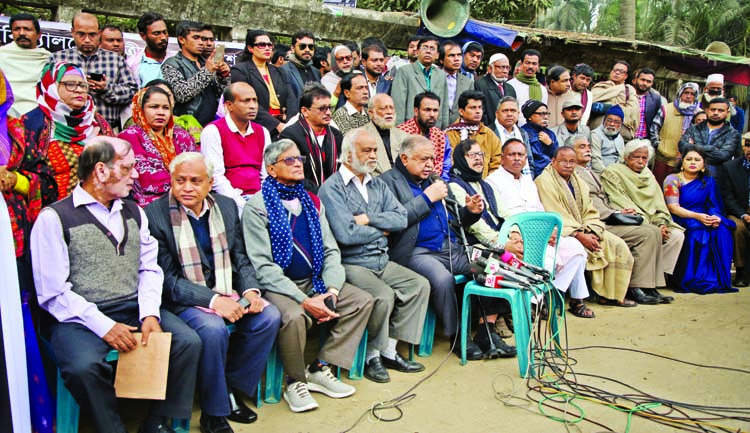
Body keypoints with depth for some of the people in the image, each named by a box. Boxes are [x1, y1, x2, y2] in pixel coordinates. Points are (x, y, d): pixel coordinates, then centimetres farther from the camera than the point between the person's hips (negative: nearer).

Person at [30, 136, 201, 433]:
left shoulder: (134, 213, 13)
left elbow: (150, 269, 9)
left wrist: (150, 313, -8)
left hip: (134, 308, 5)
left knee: (188, 341, -18)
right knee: (84, 366, -33)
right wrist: (104, 326, -16)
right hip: (79, 318, -4)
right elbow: (52, 293, -8)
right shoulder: (54, 218, -4)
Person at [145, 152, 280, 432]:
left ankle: (232, 388, 3)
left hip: (227, 292, 6)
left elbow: (241, 258, 10)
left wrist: (250, 290, -9)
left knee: (269, 317, -16)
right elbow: (168, 279, -14)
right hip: (184, 299, -5)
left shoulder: (227, 206, 5)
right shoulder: (155, 215, -11)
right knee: (214, 329, -32)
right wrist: (213, 300, -24)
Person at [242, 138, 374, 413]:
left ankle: (320, 369, 0)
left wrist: (331, 291, -9)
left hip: (314, 282, 7)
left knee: (363, 301, -7)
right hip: (277, 285, -6)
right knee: (294, 316, -35)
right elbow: (263, 266, -16)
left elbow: (331, 251, 9)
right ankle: (295, 382, -7)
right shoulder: (257, 206, -9)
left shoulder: (311, 202, 11)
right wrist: (304, 300, -22)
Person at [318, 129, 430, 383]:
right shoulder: (332, 188, -7)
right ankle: (372, 356, -3)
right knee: (384, 295, -28)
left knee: (420, 285, -7)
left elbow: (401, 219, 3)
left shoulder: (378, 185, 16)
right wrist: (382, 229, -4)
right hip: (351, 264, -7)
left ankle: (389, 350, 1)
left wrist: (368, 219, -11)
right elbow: (346, 234, -20)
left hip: (382, 261, 8)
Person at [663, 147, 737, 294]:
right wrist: (697, 216, -22)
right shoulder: (672, 180, 2)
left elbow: (713, 205, 8)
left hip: (703, 219, 4)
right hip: (680, 221, -4)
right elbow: (673, 207, -9)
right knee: (697, 230, -34)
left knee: (722, 230, -26)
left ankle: (718, 278, -23)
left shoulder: (709, 182, 17)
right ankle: (692, 280, -30)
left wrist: (716, 217, -16)